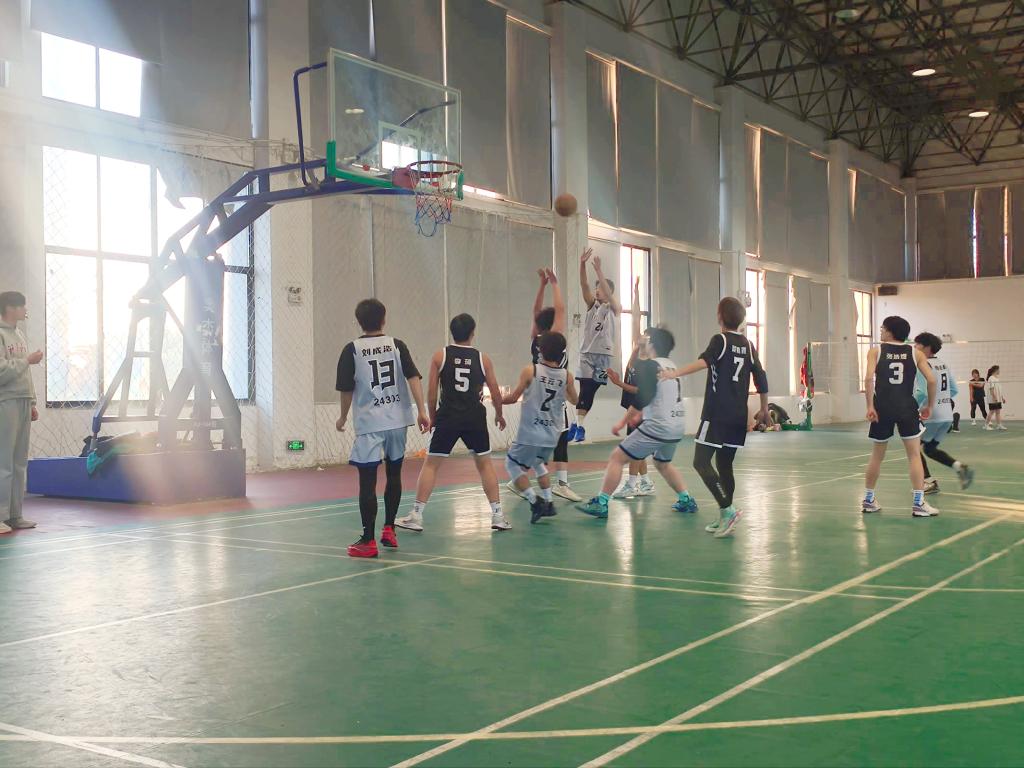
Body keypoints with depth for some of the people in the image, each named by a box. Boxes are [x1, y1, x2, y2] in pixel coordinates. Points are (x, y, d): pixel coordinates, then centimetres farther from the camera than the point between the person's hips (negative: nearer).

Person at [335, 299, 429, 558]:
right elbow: (413, 377, -5)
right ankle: (389, 530, 23)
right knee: (394, 473, 19)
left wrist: (343, 417, 15)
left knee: (368, 481, -1)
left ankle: (368, 541, 0)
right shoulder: (397, 345, 5)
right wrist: (421, 411, -5)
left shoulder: (352, 349, -1)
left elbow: (347, 389, 0)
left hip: (369, 423, -3)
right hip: (398, 420, 3)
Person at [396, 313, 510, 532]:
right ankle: (497, 516, 13)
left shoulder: (440, 356, 1)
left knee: (431, 464, 7)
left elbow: (432, 392, 0)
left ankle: (416, 516, 4)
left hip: (447, 417, -1)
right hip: (475, 418, 1)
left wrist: (432, 416, 14)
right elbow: (495, 392, 6)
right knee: (484, 464, 15)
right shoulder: (482, 358, 3)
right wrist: (499, 415, 23)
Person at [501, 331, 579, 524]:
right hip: (552, 434, 5)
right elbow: (574, 400, 15)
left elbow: (513, 398, -5)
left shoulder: (530, 371, -11)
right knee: (539, 463, 29)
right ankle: (548, 503, 22)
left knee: (512, 464, 11)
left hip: (530, 433, -5)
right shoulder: (566, 375, -1)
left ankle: (534, 502, -1)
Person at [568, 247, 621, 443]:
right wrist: (582, 265, -17)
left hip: (604, 354, -2)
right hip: (586, 352, 2)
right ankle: (578, 425, -5)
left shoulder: (614, 308, 2)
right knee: (585, 390, -7)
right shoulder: (592, 305, 11)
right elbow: (584, 286, -2)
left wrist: (598, 270, -25)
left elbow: (608, 292, -17)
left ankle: (578, 425, 6)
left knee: (591, 391, 0)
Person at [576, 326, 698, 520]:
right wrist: (641, 415, 26)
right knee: (663, 463, 31)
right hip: (677, 426, 9)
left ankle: (600, 504, -6)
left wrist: (622, 422, -9)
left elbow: (641, 398, -17)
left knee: (616, 458, -3)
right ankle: (687, 500, 26)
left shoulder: (649, 365, -10)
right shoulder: (671, 365, 15)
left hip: (657, 426, -8)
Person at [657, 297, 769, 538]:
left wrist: (675, 373, -36)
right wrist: (764, 409, 24)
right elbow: (761, 378, 13)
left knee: (701, 462, -8)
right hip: (739, 417, 7)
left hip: (717, 414, -7)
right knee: (724, 464, 13)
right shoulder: (747, 344, 13)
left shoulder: (720, 340, -5)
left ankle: (728, 510, -18)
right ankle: (725, 518, 13)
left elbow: (704, 361, -24)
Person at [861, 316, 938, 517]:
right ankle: (919, 503, -1)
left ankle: (868, 500, 23)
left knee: (877, 455, 14)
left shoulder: (875, 351, 4)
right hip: (907, 407, 0)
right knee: (914, 455, 5)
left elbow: (869, 378, -11)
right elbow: (931, 380, 0)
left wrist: (870, 406, -10)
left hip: (882, 407, 1)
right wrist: (929, 406, 11)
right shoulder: (915, 353, 8)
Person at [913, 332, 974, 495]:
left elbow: (922, 392, -22)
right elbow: (955, 390, 16)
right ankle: (959, 467, 2)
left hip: (930, 416, -8)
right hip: (947, 415, 8)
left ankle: (929, 482, 4)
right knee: (930, 449, 20)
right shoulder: (943, 364, 12)